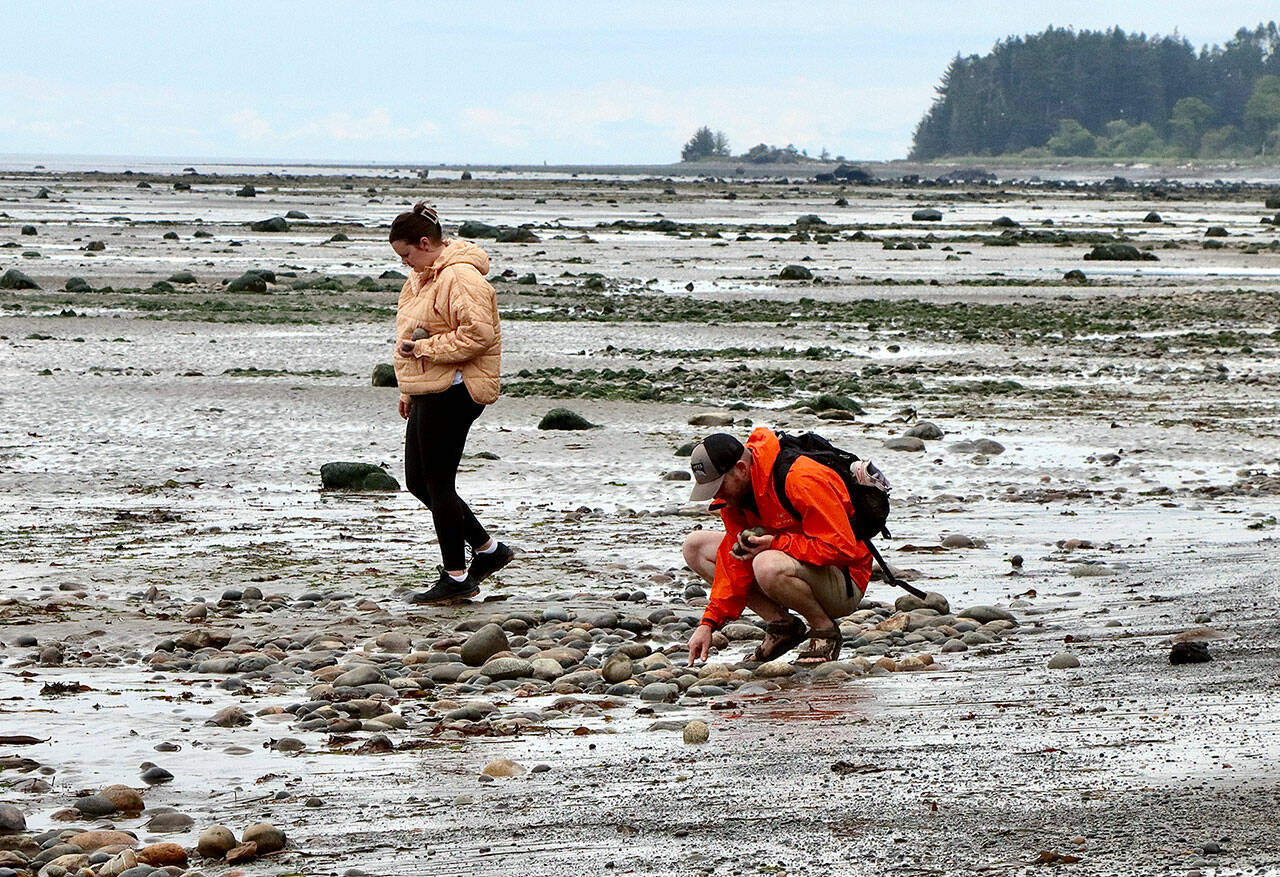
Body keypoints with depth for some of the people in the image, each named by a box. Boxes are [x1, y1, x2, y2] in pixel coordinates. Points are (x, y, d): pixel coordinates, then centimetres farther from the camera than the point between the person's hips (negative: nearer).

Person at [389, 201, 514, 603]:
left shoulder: (460, 277, -16)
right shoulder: (423, 277, 18)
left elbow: (478, 333, -25)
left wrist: (424, 347, -20)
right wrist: (408, 391, 24)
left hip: (453, 391, -11)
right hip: (429, 391, 11)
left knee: (437, 483, -6)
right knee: (419, 481, 12)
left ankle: (456, 578, 2)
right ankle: (488, 549, 21)